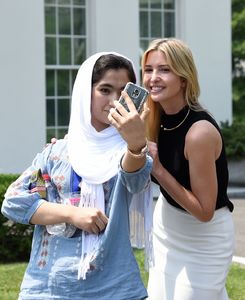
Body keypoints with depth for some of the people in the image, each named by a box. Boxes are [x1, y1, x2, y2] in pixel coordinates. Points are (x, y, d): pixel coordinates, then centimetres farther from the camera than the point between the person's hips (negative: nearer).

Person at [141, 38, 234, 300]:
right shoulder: (157, 119, -5)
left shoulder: (199, 131, -27)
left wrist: (157, 169, -25)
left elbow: (204, 211, -25)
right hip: (166, 231, 7)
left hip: (203, 241, -7)